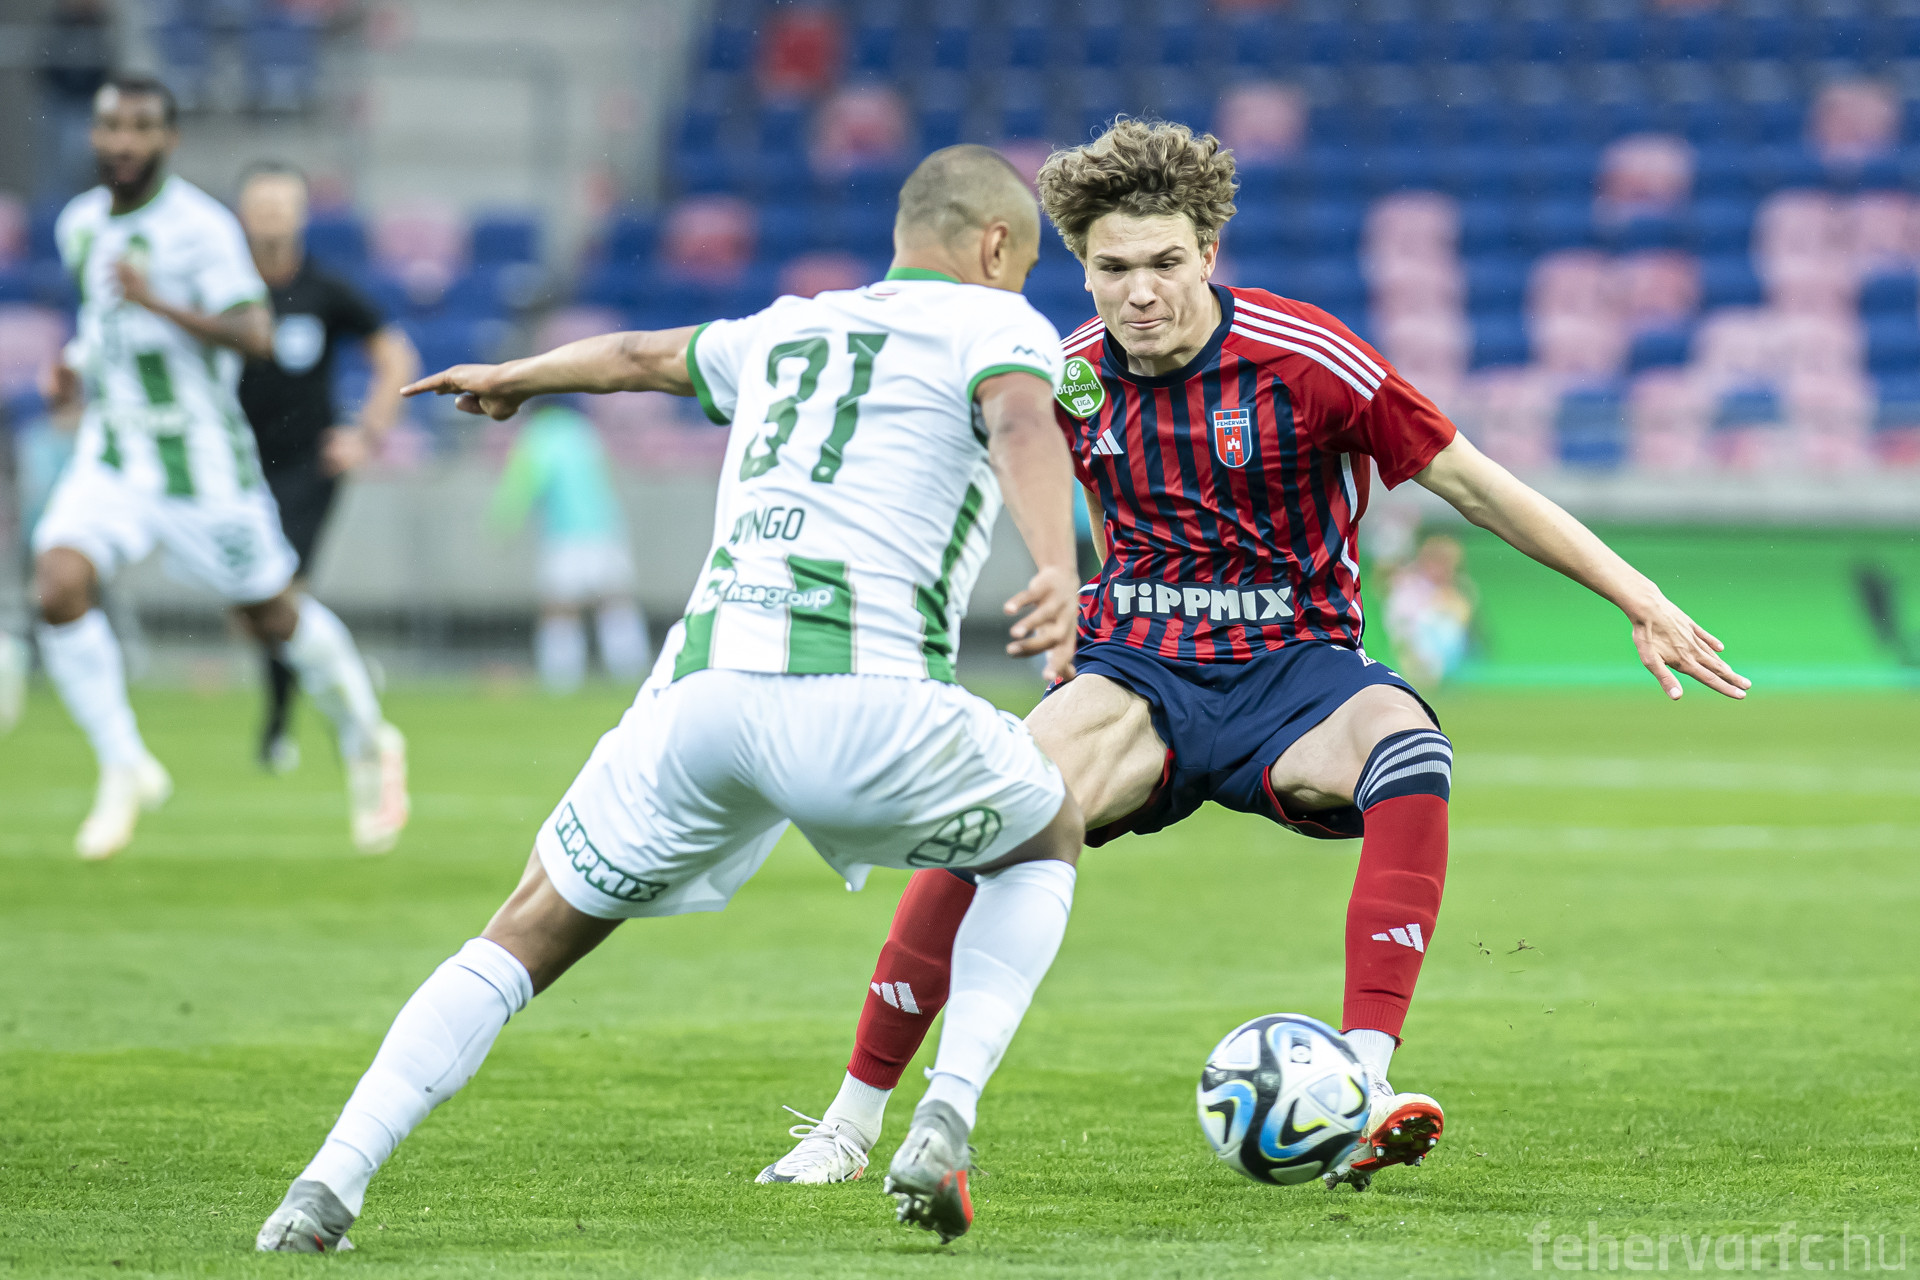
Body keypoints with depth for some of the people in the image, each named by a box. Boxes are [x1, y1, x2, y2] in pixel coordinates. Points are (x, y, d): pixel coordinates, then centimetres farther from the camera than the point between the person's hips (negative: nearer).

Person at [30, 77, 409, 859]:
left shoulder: (200, 227, -15)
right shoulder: (79, 226, 7)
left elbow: (254, 336, -22)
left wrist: (158, 303, -31)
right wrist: (77, 370, 8)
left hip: (199, 462, -5)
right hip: (111, 455, 5)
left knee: (272, 613, 6)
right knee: (57, 589, -17)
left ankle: (368, 746, 31)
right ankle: (123, 769, -3)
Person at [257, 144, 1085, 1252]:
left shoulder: (790, 330, 30)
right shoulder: (991, 321, 14)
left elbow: (642, 356, 48)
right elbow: (1022, 420, -10)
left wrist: (511, 378, 67)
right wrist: (1060, 571, -26)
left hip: (701, 684, 4)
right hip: (864, 690, -4)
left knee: (526, 940, 16)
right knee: (1049, 840, 24)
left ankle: (328, 1185, 0)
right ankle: (945, 1124, 6)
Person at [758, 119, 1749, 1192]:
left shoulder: (1302, 358, -12)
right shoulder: (1070, 379, 0)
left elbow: (1474, 483, -8)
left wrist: (1642, 601, -9)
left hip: (1296, 670, -2)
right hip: (1138, 670, 2)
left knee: (1407, 746, -37)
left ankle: (1364, 1091, -41)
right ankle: (853, 1122, -13)